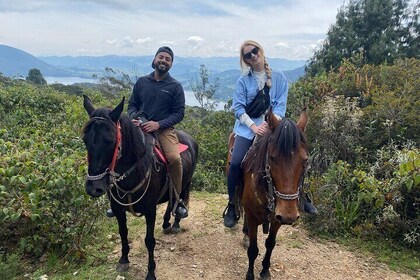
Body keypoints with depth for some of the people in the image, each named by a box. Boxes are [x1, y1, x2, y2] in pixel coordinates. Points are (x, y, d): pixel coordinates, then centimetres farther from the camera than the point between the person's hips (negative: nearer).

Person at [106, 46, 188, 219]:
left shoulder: (175, 86, 4)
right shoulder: (141, 82, 11)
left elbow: (179, 113, 0)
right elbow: (132, 105, 15)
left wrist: (158, 124, -14)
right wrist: (133, 118, -8)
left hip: (164, 129, -2)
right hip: (140, 127, 3)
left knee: (174, 158, -28)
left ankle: (177, 200, -8)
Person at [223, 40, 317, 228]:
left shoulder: (279, 78, 7)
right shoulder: (243, 81, 6)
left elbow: (281, 105, 1)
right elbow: (238, 108, -1)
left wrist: (271, 123, -17)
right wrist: (254, 126, -16)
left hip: (272, 127, 1)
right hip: (248, 127, -1)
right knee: (236, 163, -20)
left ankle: (300, 197, 21)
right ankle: (232, 206, -2)